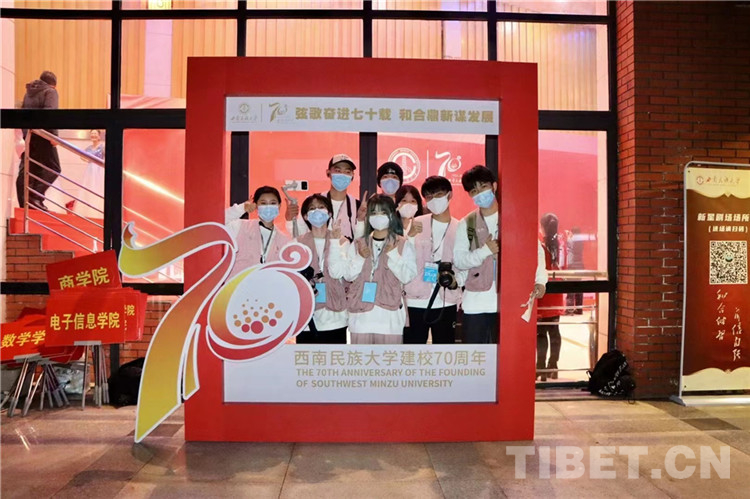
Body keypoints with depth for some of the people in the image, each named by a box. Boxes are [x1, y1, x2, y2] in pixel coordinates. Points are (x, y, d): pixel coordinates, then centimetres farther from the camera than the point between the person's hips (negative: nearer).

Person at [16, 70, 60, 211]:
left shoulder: (29, 92, 23)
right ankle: (36, 196, -19)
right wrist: (54, 135, -19)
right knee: (53, 168, -4)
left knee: (26, 170, 8)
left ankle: (24, 203, 5)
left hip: (28, 136, 8)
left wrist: (25, 132, 21)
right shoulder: (50, 91, 0)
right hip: (42, 135, -8)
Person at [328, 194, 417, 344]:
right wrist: (360, 258, -8)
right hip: (361, 311, 3)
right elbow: (348, 275, 6)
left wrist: (392, 254, -13)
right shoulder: (357, 244, 10)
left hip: (390, 311, -2)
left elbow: (407, 276, -6)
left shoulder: (403, 244, 2)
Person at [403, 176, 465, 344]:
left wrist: (456, 280, -15)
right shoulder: (416, 224, 2)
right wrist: (410, 235, -19)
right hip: (415, 301, -1)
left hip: (446, 303, 1)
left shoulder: (460, 229, 4)